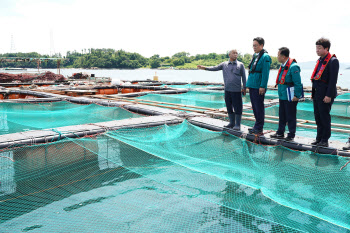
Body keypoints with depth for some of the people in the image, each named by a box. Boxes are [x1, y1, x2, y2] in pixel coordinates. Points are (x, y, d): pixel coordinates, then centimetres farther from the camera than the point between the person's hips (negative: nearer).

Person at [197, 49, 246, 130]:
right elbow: (215, 68, 2)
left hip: (236, 90, -3)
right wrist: (205, 68, -11)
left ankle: (237, 125, 8)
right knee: (229, 107, 9)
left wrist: (244, 88, 0)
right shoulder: (224, 64, 9)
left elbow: (243, 77, 4)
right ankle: (232, 123, 23)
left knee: (237, 107, -2)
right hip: (227, 89, 3)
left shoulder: (240, 65, 4)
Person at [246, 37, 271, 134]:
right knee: (254, 107, 14)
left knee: (259, 107, -2)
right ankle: (257, 125, 25)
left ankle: (259, 128, 5)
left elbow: (265, 73, -16)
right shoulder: (255, 56, 16)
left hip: (259, 87, -9)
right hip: (252, 86, 9)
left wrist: (262, 86, -19)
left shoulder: (265, 57, -11)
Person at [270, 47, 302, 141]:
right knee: (282, 115, 16)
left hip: (290, 97, -9)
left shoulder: (293, 67, -17)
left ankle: (291, 135, 12)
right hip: (282, 96, 9)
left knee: (290, 116, 1)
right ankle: (280, 133, 26)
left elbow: (298, 83, -18)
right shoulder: (283, 66, 12)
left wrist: (296, 95, -19)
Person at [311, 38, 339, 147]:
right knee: (318, 117, 12)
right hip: (317, 94, 8)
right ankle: (319, 138, 22)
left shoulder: (333, 61, -11)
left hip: (325, 95, -8)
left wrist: (329, 95, -19)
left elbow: (333, 80, -16)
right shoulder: (320, 60, 15)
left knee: (324, 117, -2)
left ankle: (324, 140, 8)